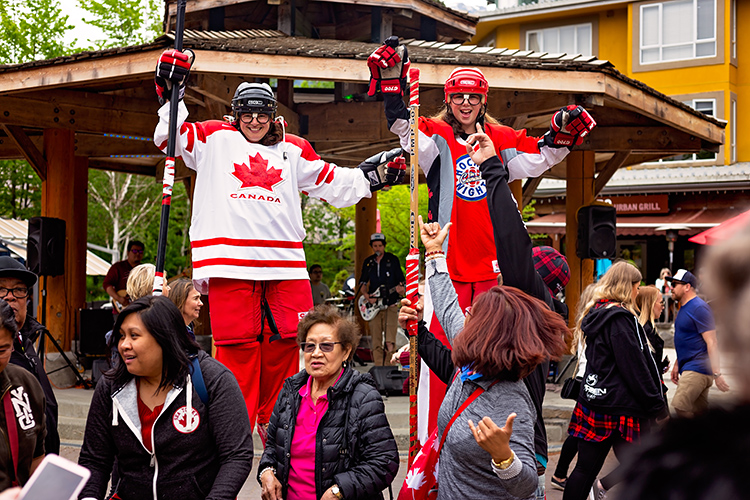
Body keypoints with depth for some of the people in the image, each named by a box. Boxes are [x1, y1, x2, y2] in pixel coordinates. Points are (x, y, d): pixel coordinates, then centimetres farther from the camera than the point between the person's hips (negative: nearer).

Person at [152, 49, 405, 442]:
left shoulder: (294, 150, 21)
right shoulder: (215, 139, 15)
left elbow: (333, 184, 28)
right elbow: (171, 138, 11)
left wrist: (372, 175, 21)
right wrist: (170, 92, 3)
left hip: (285, 262, 3)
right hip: (229, 260, -2)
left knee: (284, 343, -1)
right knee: (236, 345, -6)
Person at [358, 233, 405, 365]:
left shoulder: (393, 259, 3)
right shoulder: (368, 262, 12)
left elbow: (401, 279, 3)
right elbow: (362, 282, 16)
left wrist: (400, 288, -19)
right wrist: (366, 295, -2)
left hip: (391, 305, -3)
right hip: (373, 305, 3)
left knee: (390, 341, -12)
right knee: (376, 341, -1)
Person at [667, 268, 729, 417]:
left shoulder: (699, 308, -14)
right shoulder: (683, 308, 16)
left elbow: (711, 342, -19)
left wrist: (717, 373, -23)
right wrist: (677, 365, 23)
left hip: (697, 369, -10)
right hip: (688, 369, 10)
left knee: (679, 406, -19)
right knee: (700, 412, 11)